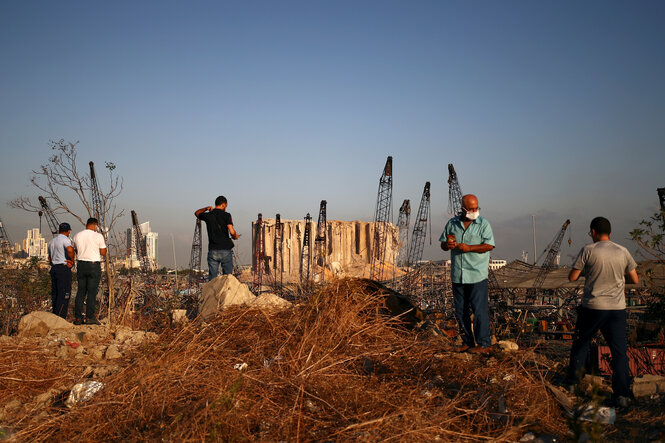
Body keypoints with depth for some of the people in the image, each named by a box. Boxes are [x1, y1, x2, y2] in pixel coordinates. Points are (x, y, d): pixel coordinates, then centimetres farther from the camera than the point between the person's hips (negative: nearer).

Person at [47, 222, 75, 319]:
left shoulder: (52, 241, 19)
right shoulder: (65, 239, -9)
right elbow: (70, 250, -29)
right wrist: (72, 260, -14)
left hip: (53, 268, 8)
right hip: (64, 268, -8)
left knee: (55, 293, 11)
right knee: (64, 294, -6)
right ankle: (60, 318, -9)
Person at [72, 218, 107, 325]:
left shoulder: (77, 236, 7)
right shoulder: (98, 236, -7)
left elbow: (77, 251, 16)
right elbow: (103, 252, -5)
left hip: (81, 264, 5)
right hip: (94, 265, -5)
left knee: (81, 291, 8)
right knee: (92, 292, -2)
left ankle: (78, 318, 7)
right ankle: (90, 317, -3)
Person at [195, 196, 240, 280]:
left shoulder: (208, 215, 6)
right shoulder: (226, 215, -5)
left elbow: (197, 213, 28)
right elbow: (232, 232, -14)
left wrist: (206, 208, 16)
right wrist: (235, 236, 6)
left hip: (213, 251, 3)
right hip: (226, 250, -3)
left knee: (212, 278, 4)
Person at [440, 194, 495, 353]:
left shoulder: (483, 224, -1)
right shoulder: (452, 223, 10)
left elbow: (489, 245, -10)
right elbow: (443, 244, 15)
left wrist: (469, 248, -20)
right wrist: (448, 245, -9)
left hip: (477, 275, -4)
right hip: (457, 276, 4)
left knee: (479, 310, -4)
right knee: (461, 311, 10)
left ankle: (484, 343, 5)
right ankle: (467, 342, 21)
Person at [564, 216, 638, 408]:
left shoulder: (588, 250, -8)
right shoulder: (623, 252, 2)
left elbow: (572, 277, -5)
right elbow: (635, 279, 8)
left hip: (592, 307, -2)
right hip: (617, 308, 2)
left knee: (581, 343, 17)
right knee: (620, 351, 5)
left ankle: (572, 380, 28)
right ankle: (622, 394, 0)